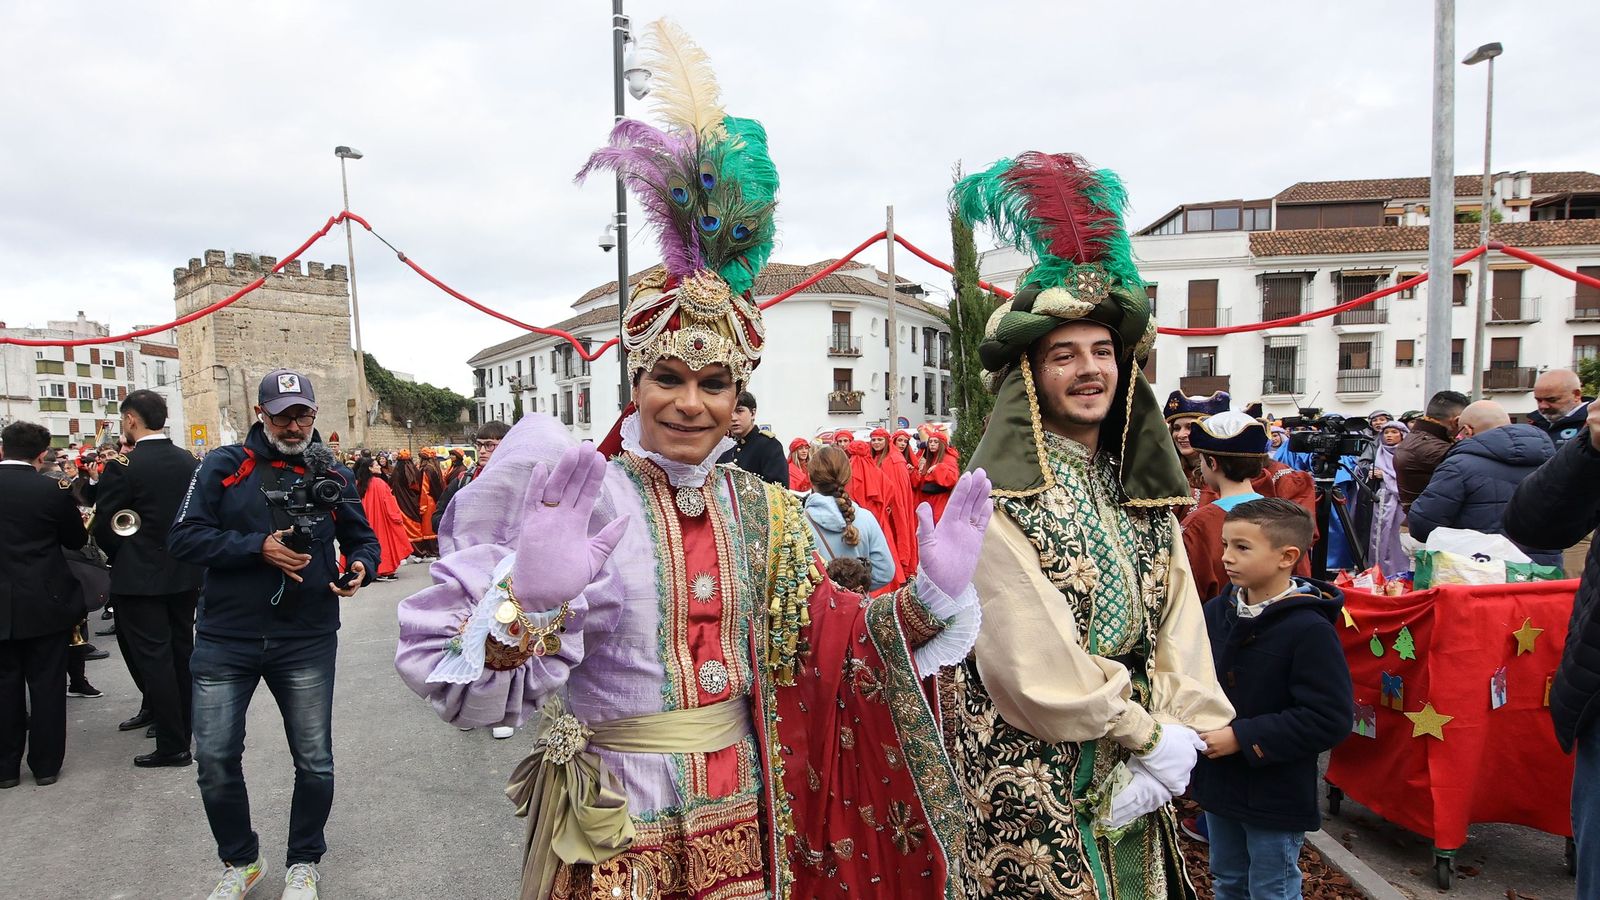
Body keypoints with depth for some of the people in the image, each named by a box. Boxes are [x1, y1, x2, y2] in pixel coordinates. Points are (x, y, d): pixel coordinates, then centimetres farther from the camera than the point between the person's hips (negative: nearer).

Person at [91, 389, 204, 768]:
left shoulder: (121, 468, -15)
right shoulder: (190, 462, 1)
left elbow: (104, 527, -7)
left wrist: (119, 558, 9)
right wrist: (182, 550, 16)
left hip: (140, 578, -6)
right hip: (185, 573, 6)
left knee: (153, 658, 1)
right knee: (181, 652, 15)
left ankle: (173, 746, 6)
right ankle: (184, 730, 27)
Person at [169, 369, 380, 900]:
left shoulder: (334, 476, 4)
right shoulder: (223, 466, -2)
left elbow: (363, 538, 11)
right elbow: (183, 537, -7)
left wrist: (361, 566, -11)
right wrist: (258, 547, -19)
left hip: (307, 642, 1)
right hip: (225, 639, 0)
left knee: (315, 763, 8)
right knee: (216, 760, 7)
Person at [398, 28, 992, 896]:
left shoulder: (763, 510, -1)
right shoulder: (571, 498, -15)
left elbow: (829, 649, -1)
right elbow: (451, 673, -19)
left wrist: (928, 597, -17)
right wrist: (530, 599, -39)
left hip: (742, 825, 4)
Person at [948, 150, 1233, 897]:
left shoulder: (1142, 490, 6)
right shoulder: (998, 502, -16)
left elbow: (1179, 626, 2)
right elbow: (1033, 663, -20)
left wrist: (1178, 738, -10)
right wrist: (1149, 736, -12)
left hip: (1132, 777, 6)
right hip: (1035, 778, -6)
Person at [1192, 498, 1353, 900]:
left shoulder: (1310, 630, -21)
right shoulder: (1217, 611, -2)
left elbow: (1329, 720, -23)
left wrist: (1242, 738, -23)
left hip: (1276, 796, -6)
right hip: (1219, 784, 6)